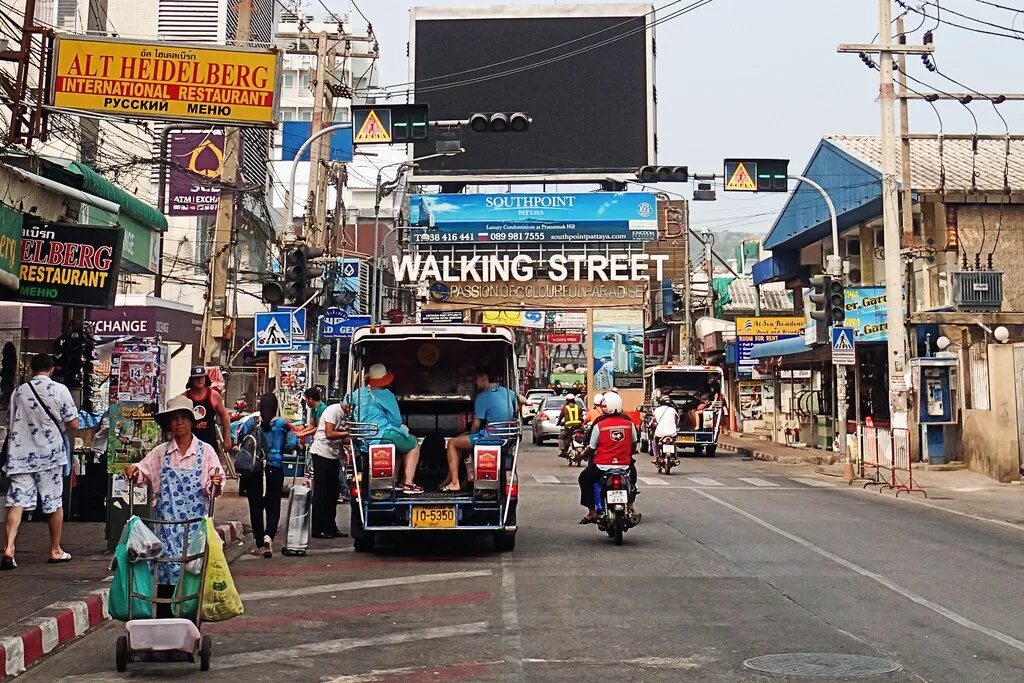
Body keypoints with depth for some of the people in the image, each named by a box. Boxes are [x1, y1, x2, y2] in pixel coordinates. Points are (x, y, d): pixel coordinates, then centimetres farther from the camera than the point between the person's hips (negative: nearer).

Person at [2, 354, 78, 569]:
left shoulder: (19, 392, 6)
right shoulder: (60, 390, -5)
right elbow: (73, 424, -6)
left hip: (21, 454, 2)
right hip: (50, 453, -2)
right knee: (54, 502, 8)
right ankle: (55, 550, 17)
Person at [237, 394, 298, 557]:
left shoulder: (252, 422, -2)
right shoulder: (282, 424, -4)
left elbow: (239, 436, -10)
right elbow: (293, 444, -8)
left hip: (253, 469, 1)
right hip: (274, 469, -1)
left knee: (256, 506, 10)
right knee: (273, 506, 7)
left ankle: (260, 544, 13)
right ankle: (268, 536, -17)